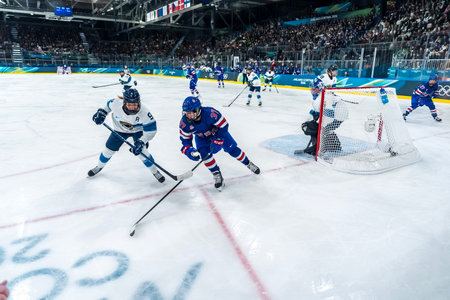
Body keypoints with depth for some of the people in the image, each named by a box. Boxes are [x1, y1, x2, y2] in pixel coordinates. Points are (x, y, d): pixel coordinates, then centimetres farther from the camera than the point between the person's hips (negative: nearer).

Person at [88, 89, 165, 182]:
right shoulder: (116, 103, -30)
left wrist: (141, 142, -38)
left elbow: (150, 130, -31)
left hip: (138, 130, -3)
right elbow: (109, 105, -2)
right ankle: (99, 166, 41)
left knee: (141, 151, -18)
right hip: (120, 129, 3)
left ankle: (155, 171, 6)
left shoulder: (143, 112, -36)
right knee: (109, 149, 9)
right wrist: (101, 112, -10)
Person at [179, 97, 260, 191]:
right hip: (201, 137, 3)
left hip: (217, 131, -2)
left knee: (232, 149, 0)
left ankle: (248, 163, 25)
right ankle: (217, 175, -4)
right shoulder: (184, 123, -29)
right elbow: (185, 139, -16)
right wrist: (189, 150, -34)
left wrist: (217, 141, -30)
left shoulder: (210, 113, -42)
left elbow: (223, 125, -29)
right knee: (204, 153, -21)